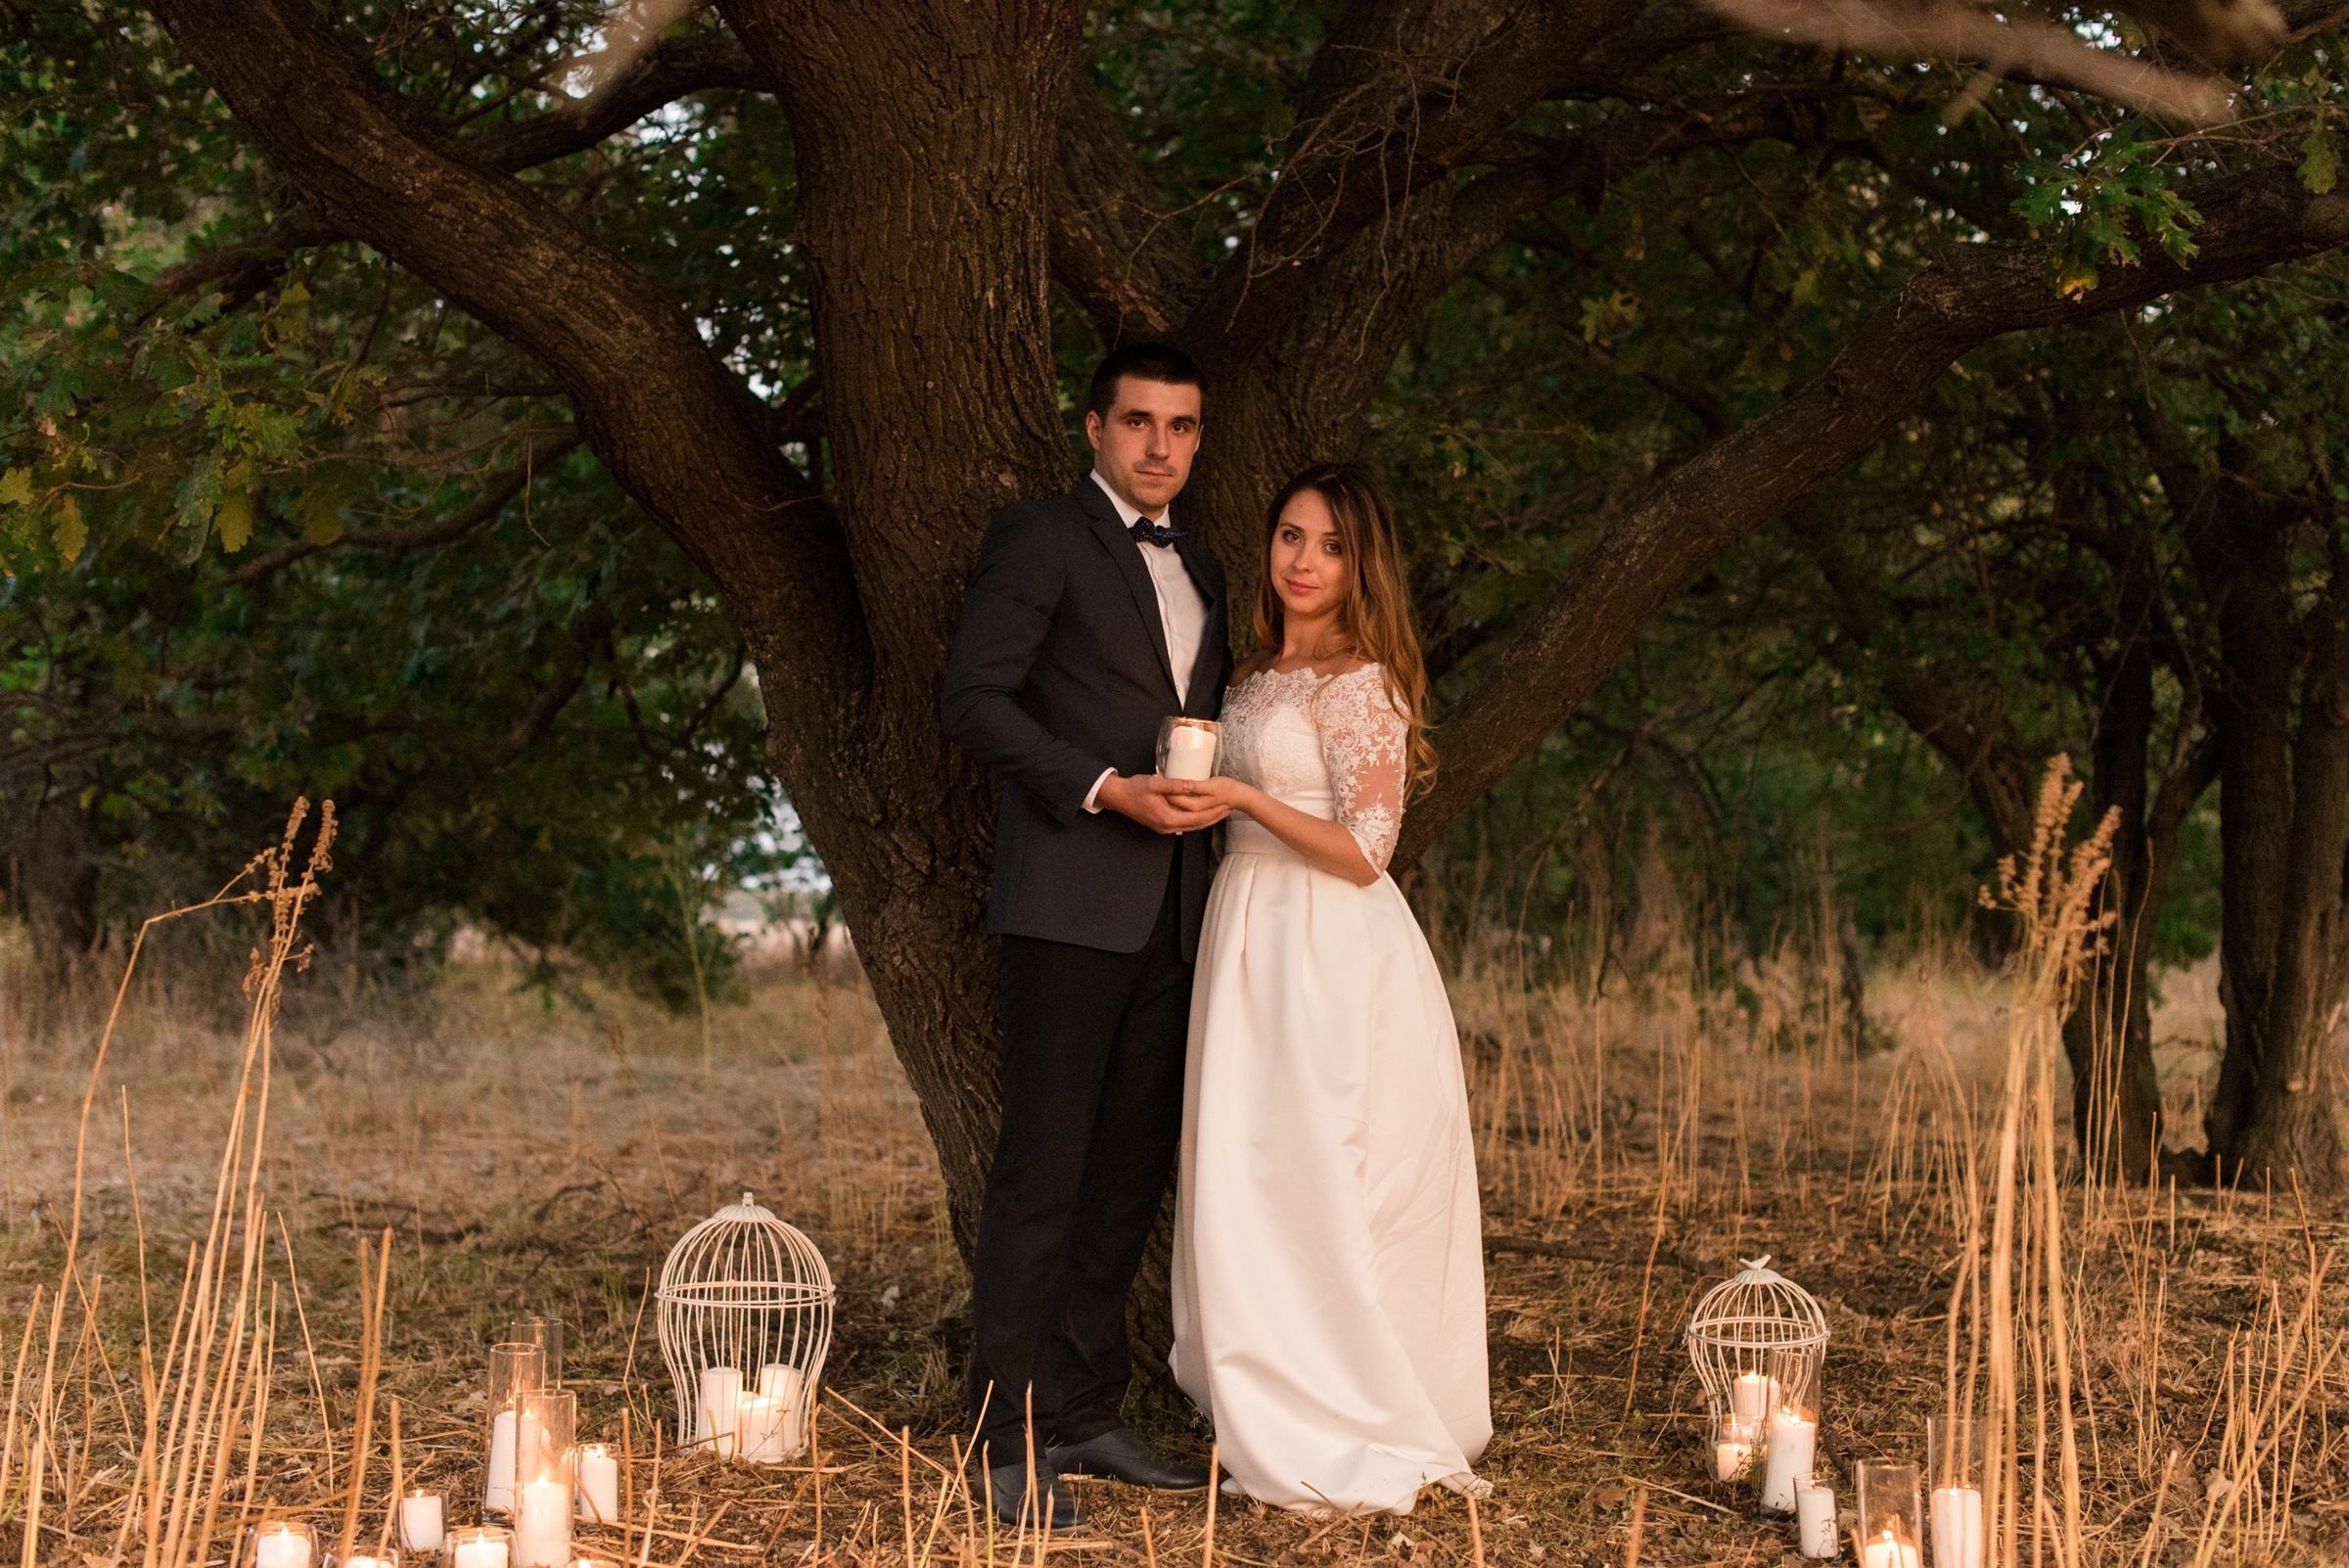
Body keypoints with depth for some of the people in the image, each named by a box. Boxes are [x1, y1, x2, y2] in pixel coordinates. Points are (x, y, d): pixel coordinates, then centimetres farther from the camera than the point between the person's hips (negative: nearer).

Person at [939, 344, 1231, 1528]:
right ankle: (1008, 1440, -2)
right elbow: (972, 700, -10)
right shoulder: (1039, 540, -2)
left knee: (1132, 1166, 9)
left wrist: (1214, 793, 7)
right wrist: (1105, 790, -17)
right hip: (1070, 900, -7)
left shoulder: (1200, 570, 21)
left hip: (1171, 908, 7)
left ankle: (1084, 1412, 17)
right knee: (1043, 1166, -7)